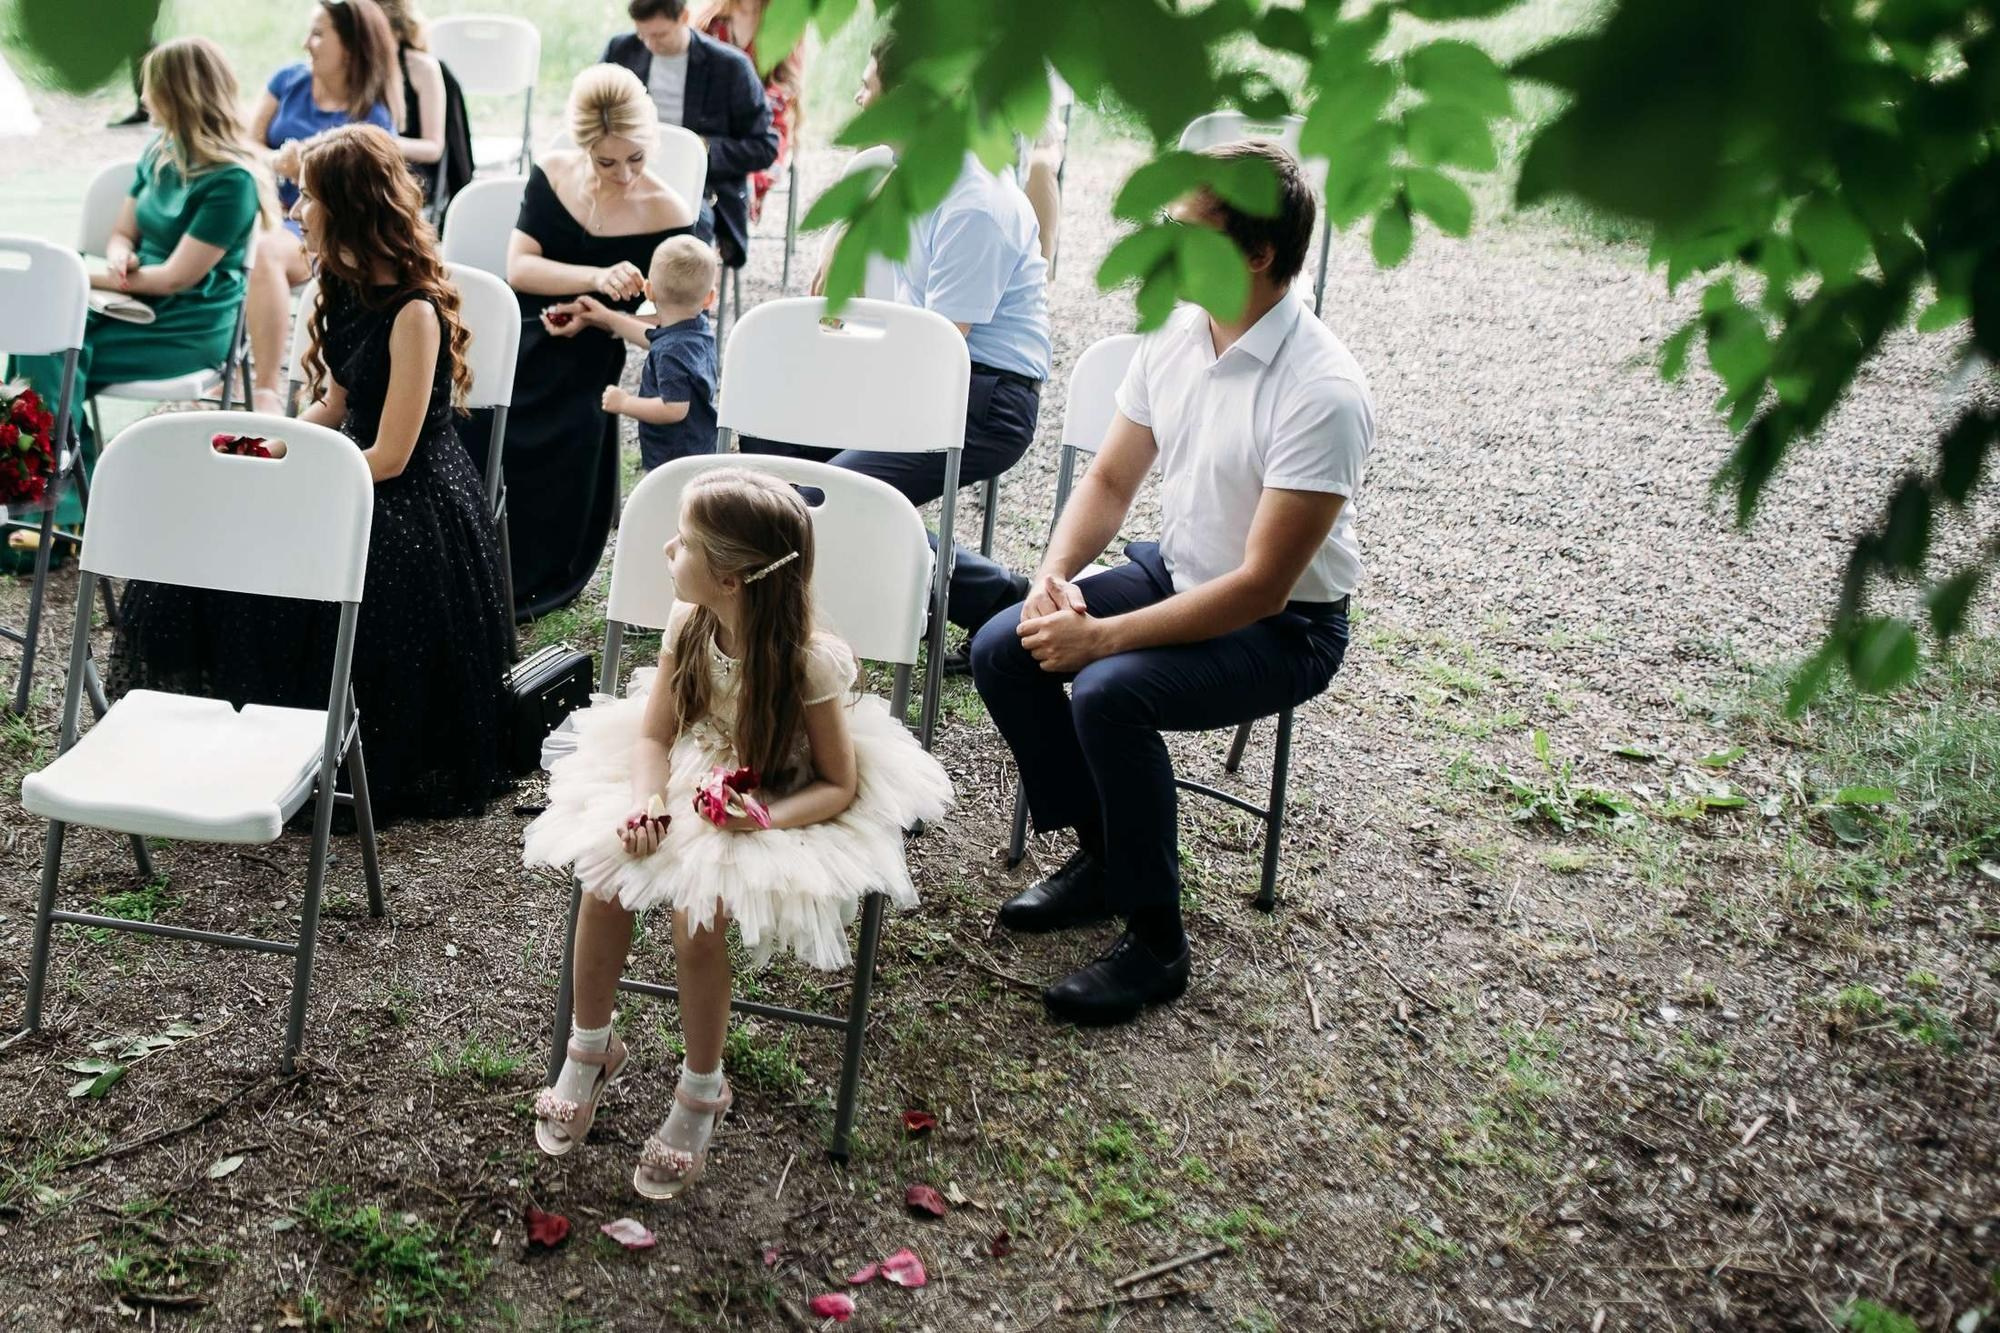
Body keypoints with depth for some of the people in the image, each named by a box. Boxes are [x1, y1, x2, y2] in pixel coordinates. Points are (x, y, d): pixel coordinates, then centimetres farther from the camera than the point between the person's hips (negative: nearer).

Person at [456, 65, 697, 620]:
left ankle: (526, 585, 20)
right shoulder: (552, 174, 0)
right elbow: (518, 267, -9)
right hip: (514, 345, 3)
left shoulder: (669, 215, -8)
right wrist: (596, 277, -25)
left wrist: (595, 315, -19)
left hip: (581, 373, -3)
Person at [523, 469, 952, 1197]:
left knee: (697, 918, -25)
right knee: (604, 874, -17)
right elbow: (653, 734, -4)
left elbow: (841, 785, -16)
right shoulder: (689, 624, -9)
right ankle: (590, 1047, 7)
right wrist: (648, 806, -24)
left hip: (779, 810, -5)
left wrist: (766, 816, -33)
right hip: (685, 784, 5)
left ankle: (702, 1091, 0)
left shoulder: (809, 661, -24)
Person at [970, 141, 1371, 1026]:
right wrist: (1056, 574, -11)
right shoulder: (1174, 333, -3)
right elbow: (1112, 478, 8)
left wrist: (1101, 636, -27)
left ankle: (1154, 940, -12)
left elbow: (1262, 586, -27)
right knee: (1002, 651, -7)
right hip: (1174, 570, 8)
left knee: (1110, 691, -31)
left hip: (1282, 628, -8)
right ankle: (1100, 853, 12)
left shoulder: (1322, 392, -27)